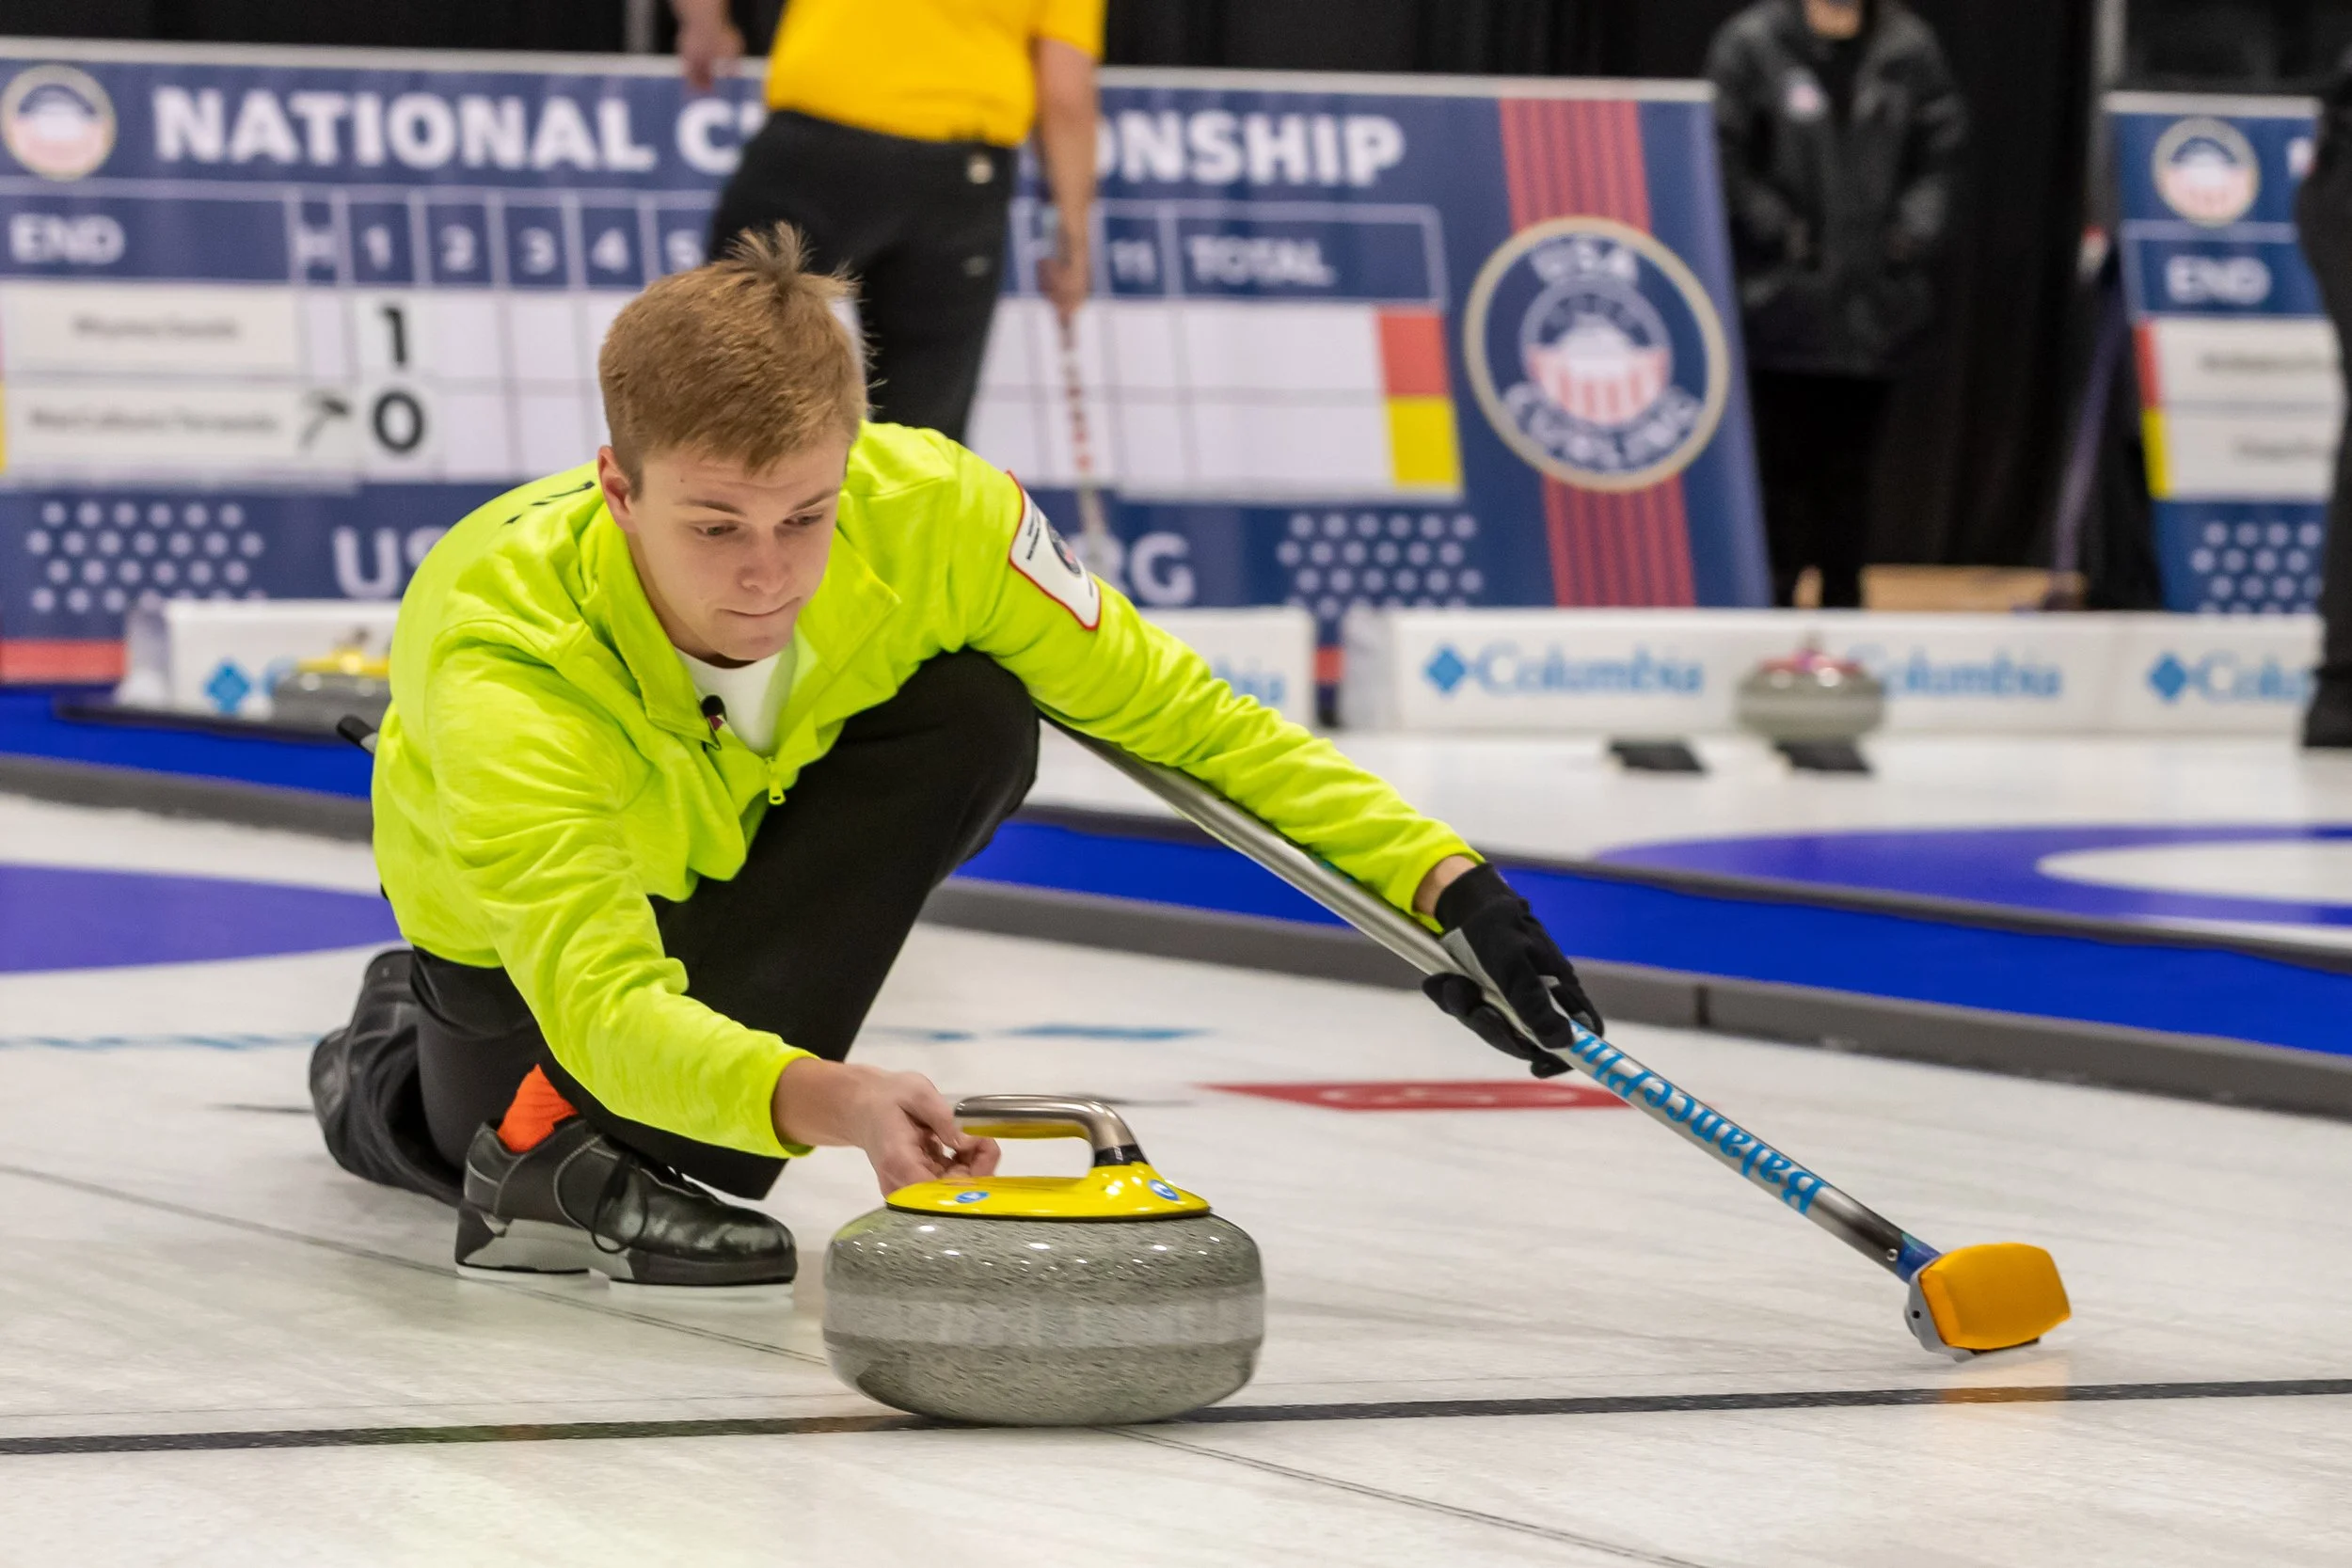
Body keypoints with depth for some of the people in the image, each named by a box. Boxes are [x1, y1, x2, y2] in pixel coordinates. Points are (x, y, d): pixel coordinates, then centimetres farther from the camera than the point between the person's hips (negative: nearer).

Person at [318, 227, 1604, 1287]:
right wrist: (817, 1101, -72)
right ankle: (402, 1064, 16)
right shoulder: (500, 656, -44)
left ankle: (588, 1151, -15)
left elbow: (1170, 710, -20)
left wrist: (1442, 882, -29)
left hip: (740, 835, 4)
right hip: (524, 924, -4)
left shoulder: (930, 513, -34)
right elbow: (603, 999, -54)